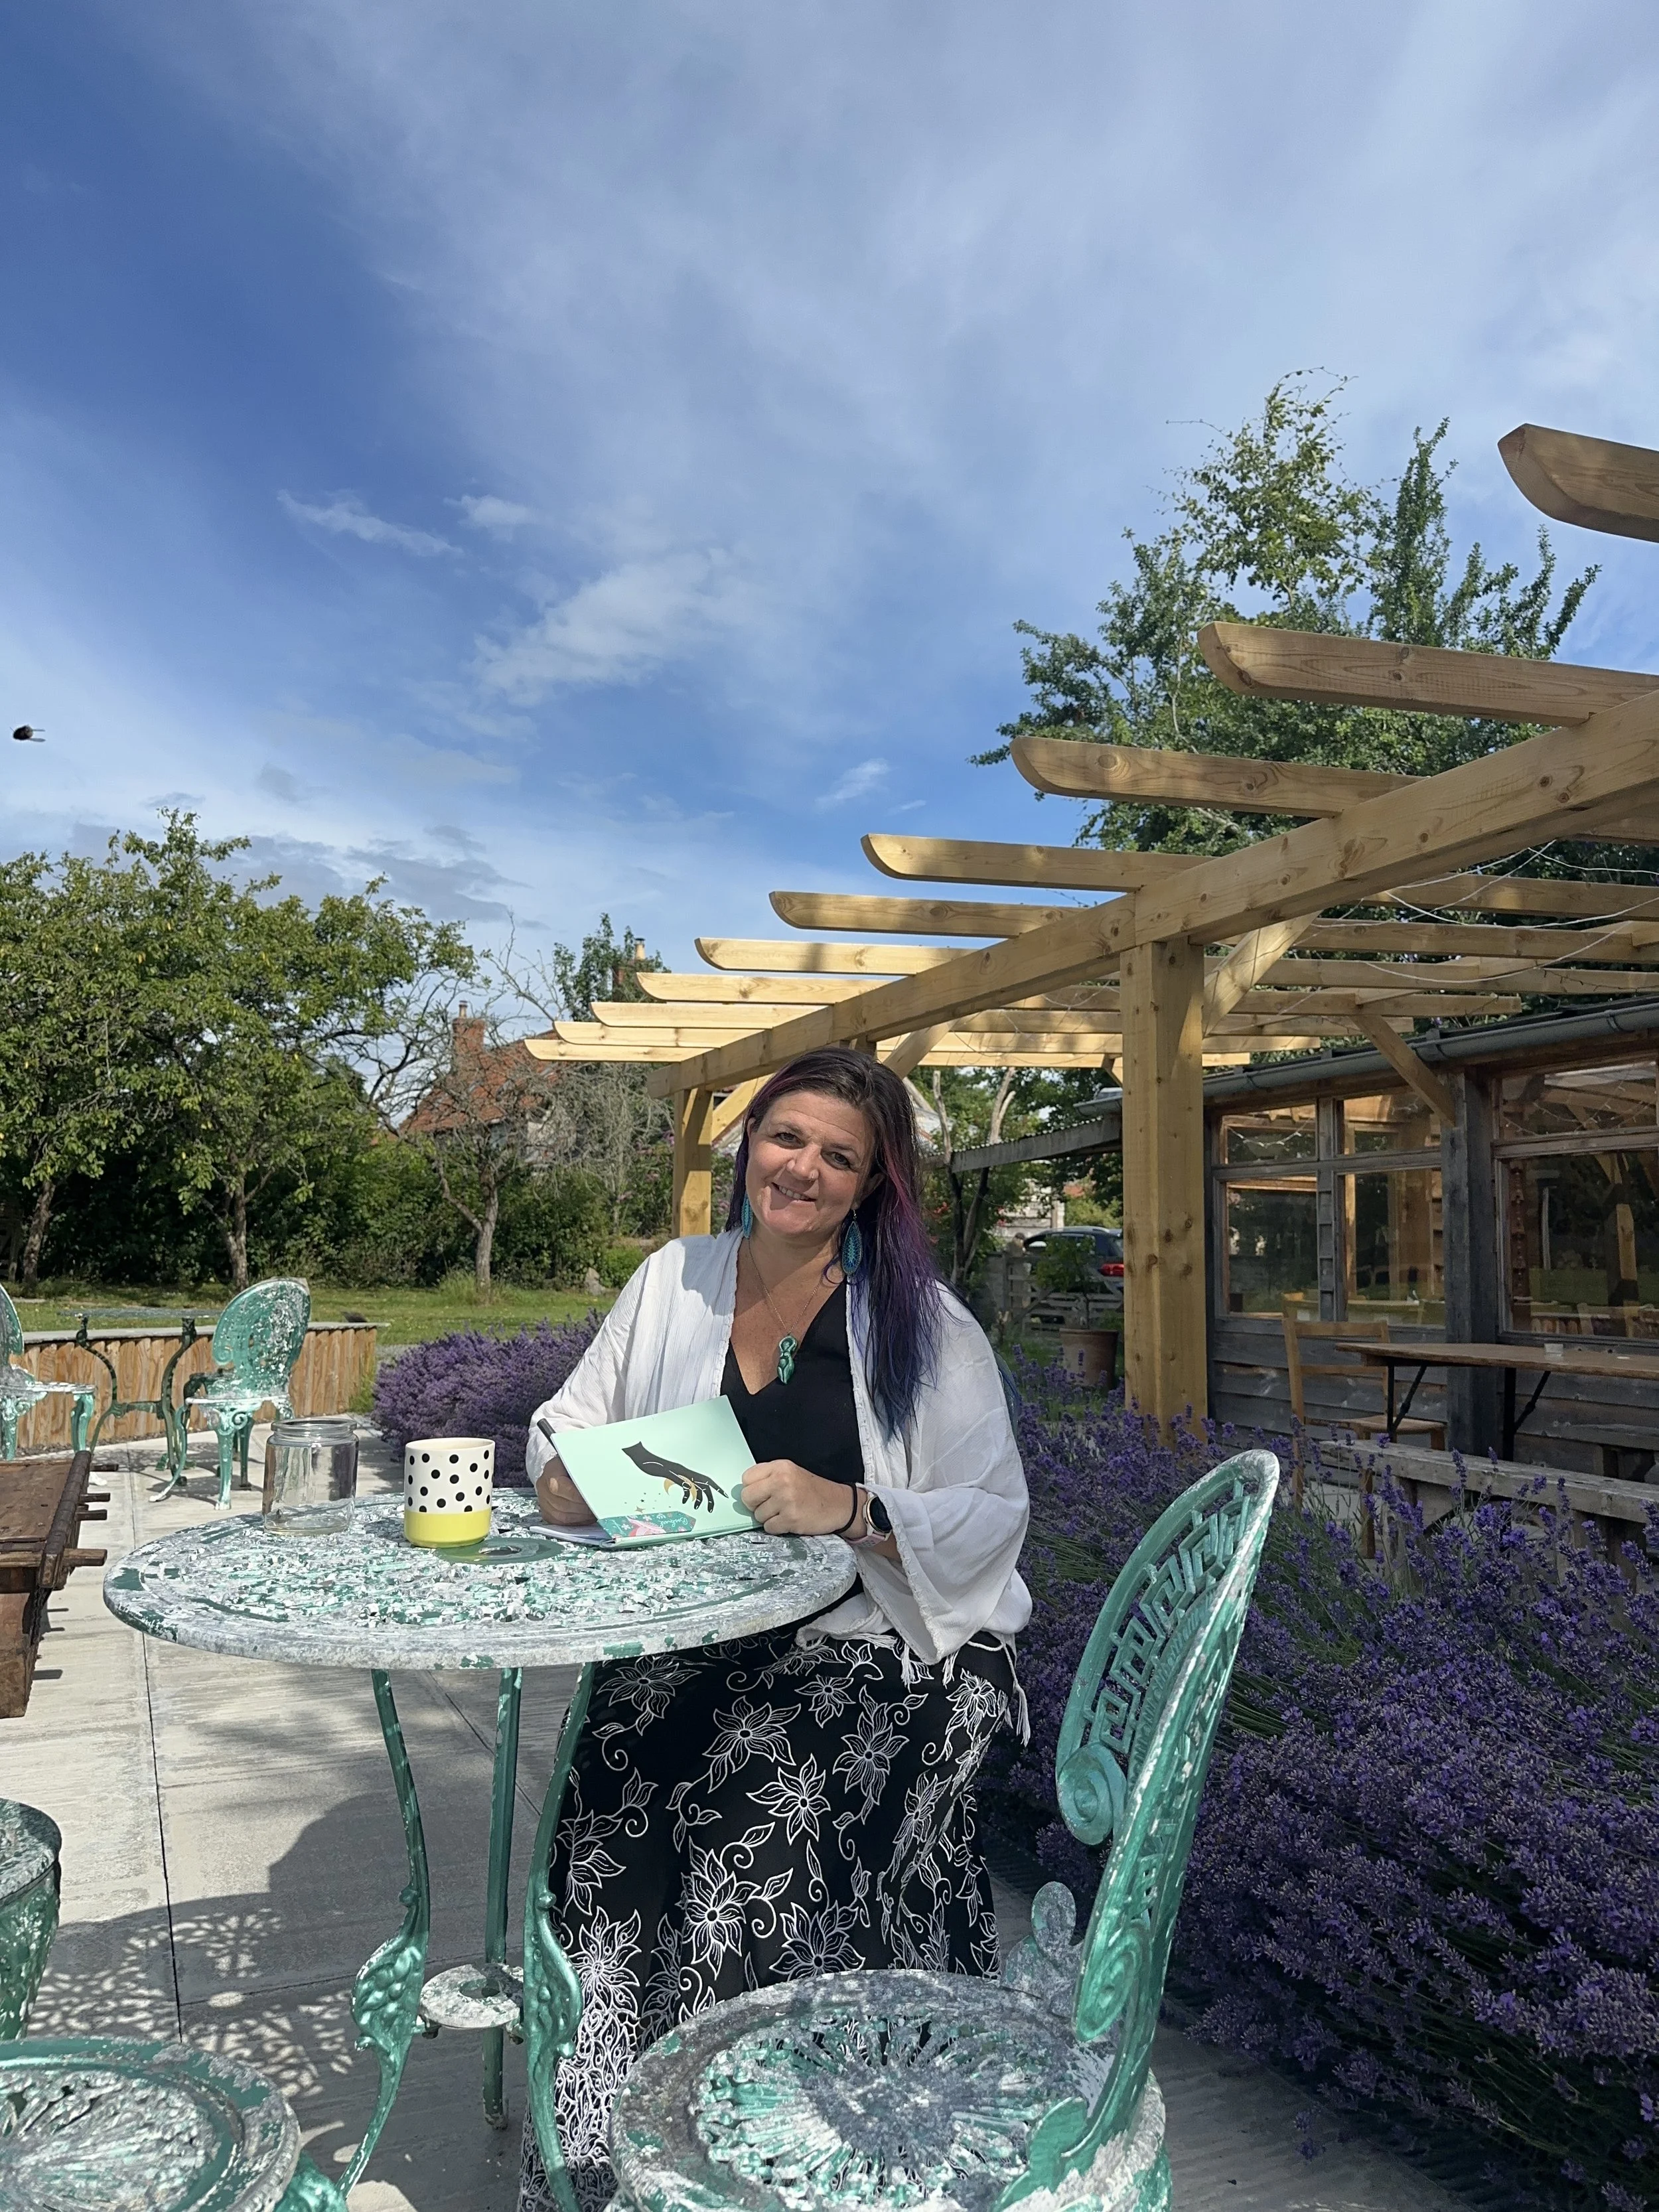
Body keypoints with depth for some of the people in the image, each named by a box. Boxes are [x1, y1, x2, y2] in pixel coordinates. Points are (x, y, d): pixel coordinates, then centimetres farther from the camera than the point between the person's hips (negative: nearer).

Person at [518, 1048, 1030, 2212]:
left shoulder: (921, 1319, -4)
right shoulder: (674, 1282, 7)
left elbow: (991, 1515, -7)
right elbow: (569, 1424, 15)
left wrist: (847, 1509, -22)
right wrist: (565, 1479, -7)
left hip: (870, 1653, -3)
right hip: (693, 1647, 3)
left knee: (759, 1854, -21)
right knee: (609, 1843, -17)